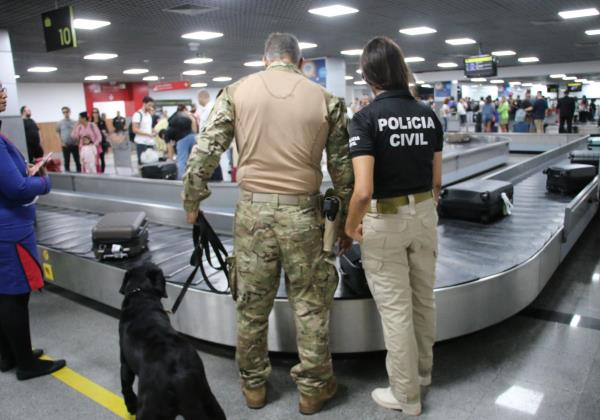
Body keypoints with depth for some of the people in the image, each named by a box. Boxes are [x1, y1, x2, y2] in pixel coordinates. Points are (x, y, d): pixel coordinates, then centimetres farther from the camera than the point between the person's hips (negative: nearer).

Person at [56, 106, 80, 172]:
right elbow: (58, 133, 10)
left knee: (77, 160, 3)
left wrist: (78, 141, -1)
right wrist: (62, 142, 0)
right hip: (65, 145, 0)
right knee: (67, 161, 5)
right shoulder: (60, 123, 2)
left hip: (74, 145, 0)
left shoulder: (74, 122, 2)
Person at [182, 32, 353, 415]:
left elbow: (204, 151, 0)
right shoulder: (325, 99, 4)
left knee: (252, 304, 14)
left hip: (253, 209, 1)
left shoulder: (237, 91, 4)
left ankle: (253, 384, 32)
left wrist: (192, 202, 12)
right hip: (302, 211, 0)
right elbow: (342, 168, 5)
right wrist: (347, 220, 14)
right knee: (311, 304, 12)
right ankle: (313, 387, 26)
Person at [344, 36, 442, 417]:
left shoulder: (367, 118, -16)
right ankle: (423, 370, 43)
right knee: (424, 299, 21)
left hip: (385, 222, -6)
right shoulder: (429, 115, 1)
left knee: (396, 310, 7)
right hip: (424, 215, 6)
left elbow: (363, 190, -24)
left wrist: (350, 225, -7)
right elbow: (437, 180, 7)